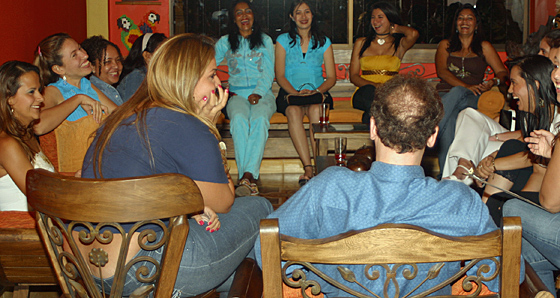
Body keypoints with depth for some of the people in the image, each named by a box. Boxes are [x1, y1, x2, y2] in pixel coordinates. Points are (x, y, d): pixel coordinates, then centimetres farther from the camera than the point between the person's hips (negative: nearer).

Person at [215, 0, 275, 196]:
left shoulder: (265, 41, 17)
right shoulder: (225, 43, 19)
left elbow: (269, 73, 8)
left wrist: (258, 93, -10)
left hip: (262, 94, 0)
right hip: (237, 95, 0)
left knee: (259, 119, -36)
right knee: (239, 119, -36)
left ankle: (247, 175, -49)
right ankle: (250, 179, -45)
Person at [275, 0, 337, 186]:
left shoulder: (324, 42, 15)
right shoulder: (283, 40, 12)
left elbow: (331, 78, 9)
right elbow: (280, 76, 5)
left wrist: (316, 91, -12)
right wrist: (296, 93, -14)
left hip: (317, 92, 0)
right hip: (290, 92, 0)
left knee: (316, 110, -36)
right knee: (294, 111, -36)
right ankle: (308, 167, -42)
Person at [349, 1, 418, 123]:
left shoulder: (399, 44, 16)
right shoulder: (361, 43, 20)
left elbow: (413, 34, -10)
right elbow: (353, 76, 11)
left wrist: (397, 28, 14)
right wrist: (374, 85, -10)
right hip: (363, 95, 1)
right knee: (369, 90, -36)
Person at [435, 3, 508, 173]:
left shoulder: (484, 47, 22)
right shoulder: (445, 45, 21)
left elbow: (503, 72, 15)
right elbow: (441, 71, 3)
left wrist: (494, 81, -13)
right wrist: (466, 86, -13)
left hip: (471, 99, 0)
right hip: (445, 95, 1)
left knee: (458, 93, -39)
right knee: (449, 120, -37)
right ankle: (445, 174, -47)